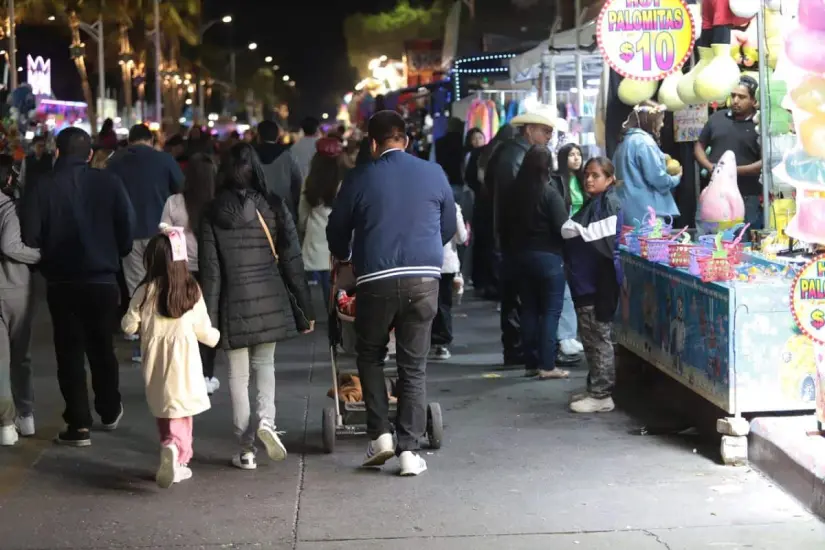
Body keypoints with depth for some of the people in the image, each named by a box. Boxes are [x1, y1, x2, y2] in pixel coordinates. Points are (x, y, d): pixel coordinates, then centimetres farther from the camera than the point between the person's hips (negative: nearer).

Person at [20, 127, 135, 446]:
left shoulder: (44, 187, -10)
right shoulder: (109, 183, -7)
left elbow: (29, 236, -12)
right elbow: (128, 228, -8)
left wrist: (48, 258, 8)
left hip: (62, 282, -2)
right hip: (103, 279, 2)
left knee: (69, 353, 7)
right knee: (102, 348, 19)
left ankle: (79, 425, 3)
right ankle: (110, 413, 31)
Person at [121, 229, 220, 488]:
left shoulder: (145, 292, -6)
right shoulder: (192, 291, -3)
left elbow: (129, 326, 0)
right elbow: (203, 330, 3)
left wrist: (127, 319, 23)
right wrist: (216, 336, 25)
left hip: (156, 362, 0)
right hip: (184, 360, 0)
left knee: (165, 410, 12)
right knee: (181, 411, 5)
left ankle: (171, 446, -3)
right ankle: (179, 455, -13)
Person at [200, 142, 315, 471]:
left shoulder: (213, 215, -3)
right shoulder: (274, 207, -2)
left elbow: (210, 270, -4)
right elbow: (292, 261, -1)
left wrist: (209, 317, 1)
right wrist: (305, 309, 5)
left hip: (234, 304, -1)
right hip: (272, 301, 1)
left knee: (239, 375, 9)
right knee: (265, 363, 21)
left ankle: (246, 450, 11)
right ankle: (266, 419, -4)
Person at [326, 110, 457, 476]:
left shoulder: (360, 178, 1)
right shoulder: (434, 174, 6)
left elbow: (337, 230, 10)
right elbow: (449, 227, 15)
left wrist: (344, 257, 32)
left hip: (376, 279, -1)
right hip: (424, 279, 2)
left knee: (370, 356, 18)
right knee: (414, 365, 7)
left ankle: (380, 434, 8)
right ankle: (409, 449, 5)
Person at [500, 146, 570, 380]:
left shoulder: (512, 192, 2)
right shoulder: (550, 193, -15)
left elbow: (504, 226, 9)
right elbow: (563, 227, -17)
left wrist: (510, 251, 18)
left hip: (519, 256, 6)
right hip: (548, 256, -6)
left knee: (529, 309, 12)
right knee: (551, 310, 0)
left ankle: (531, 363, 14)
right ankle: (547, 365, -3)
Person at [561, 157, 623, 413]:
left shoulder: (610, 203, -12)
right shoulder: (591, 203, 17)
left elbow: (602, 240, -20)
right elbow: (568, 231, 20)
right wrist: (574, 229, 5)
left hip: (600, 279, -10)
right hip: (586, 278, 10)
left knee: (599, 337, -5)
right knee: (589, 337, 15)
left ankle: (602, 395, 0)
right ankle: (595, 388, 24)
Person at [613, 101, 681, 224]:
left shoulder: (627, 140, 15)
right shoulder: (644, 141, -14)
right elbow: (657, 178, -18)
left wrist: (663, 164, 22)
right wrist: (676, 179, 1)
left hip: (631, 209, 9)